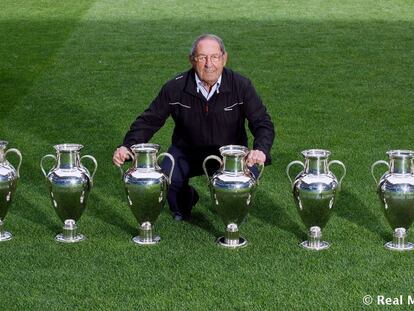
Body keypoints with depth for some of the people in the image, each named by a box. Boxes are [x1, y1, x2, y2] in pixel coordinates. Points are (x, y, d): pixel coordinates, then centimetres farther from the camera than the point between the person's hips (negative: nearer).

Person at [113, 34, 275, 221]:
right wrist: (128, 146, -26)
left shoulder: (241, 86, -14)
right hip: (186, 152, 0)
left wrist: (261, 150, -36)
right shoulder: (175, 88, -14)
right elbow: (149, 120, -8)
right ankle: (184, 201, 13)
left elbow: (263, 123, -14)